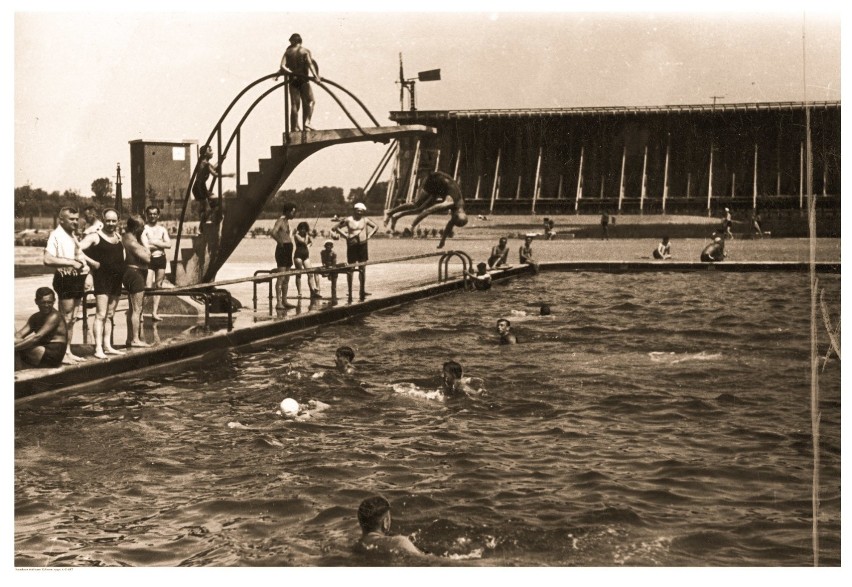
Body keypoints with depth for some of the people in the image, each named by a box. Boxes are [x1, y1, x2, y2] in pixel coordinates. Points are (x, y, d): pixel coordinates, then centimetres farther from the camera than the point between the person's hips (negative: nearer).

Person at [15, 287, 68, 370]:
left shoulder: (54, 316, -13)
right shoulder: (35, 317, 14)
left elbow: (37, 337, -22)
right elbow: (19, 334, 5)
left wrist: (16, 347, -25)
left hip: (53, 355, -9)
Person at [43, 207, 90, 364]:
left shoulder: (73, 236, 16)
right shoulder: (56, 235, -12)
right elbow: (48, 260, -23)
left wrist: (85, 265, 6)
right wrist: (71, 262, -22)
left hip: (77, 279, 9)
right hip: (65, 279, -9)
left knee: (72, 318, 13)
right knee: (65, 319, -6)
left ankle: (68, 351, 21)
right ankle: (61, 353, -2)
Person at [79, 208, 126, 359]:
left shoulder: (118, 237, 14)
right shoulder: (95, 237, -5)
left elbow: (122, 251, 32)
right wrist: (92, 262, -19)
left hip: (117, 279, 7)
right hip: (102, 278, -7)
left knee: (110, 315, 12)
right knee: (101, 315, -11)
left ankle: (107, 346, 17)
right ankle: (98, 348, -13)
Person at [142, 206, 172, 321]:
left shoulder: (162, 229, 10)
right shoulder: (144, 228, -4)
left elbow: (169, 244, -1)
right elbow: (146, 246, -16)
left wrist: (154, 242, -11)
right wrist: (161, 244, -10)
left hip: (161, 259, 5)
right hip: (149, 259, -5)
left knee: (158, 286, 7)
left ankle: (154, 312, 12)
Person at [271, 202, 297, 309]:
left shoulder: (287, 221, 17)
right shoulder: (280, 220, -12)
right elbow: (273, 232, -29)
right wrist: (280, 242, -18)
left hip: (288, 250, 10)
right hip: (282, 250, -10)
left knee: (287, 278, 11)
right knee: (281, 277, -10)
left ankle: (284, 301, 17)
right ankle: (278, 302, -10)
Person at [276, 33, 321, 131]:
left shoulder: (288, 52, 6)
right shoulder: (305, 51, 1)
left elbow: (283, 66, -8)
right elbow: (310, 63, -15)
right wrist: (316, 76, -22)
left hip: (292, 80, 3)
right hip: (303, 80, -2)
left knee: (294, 105, 4)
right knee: (309, 102, 7)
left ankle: (294, 128, 0)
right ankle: (307, 123, -10)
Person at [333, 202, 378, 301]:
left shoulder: (365, 220, 4)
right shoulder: (348, 220, -4)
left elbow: (376, 227, 15)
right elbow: (336, 228, 0)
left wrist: (369, 236, 3)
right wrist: (346, 236, -9)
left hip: (362, 245, 3)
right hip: (352, 245, -3)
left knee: (362, 268, 5)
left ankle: (362, 290, 12)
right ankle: (350, 292, 1)